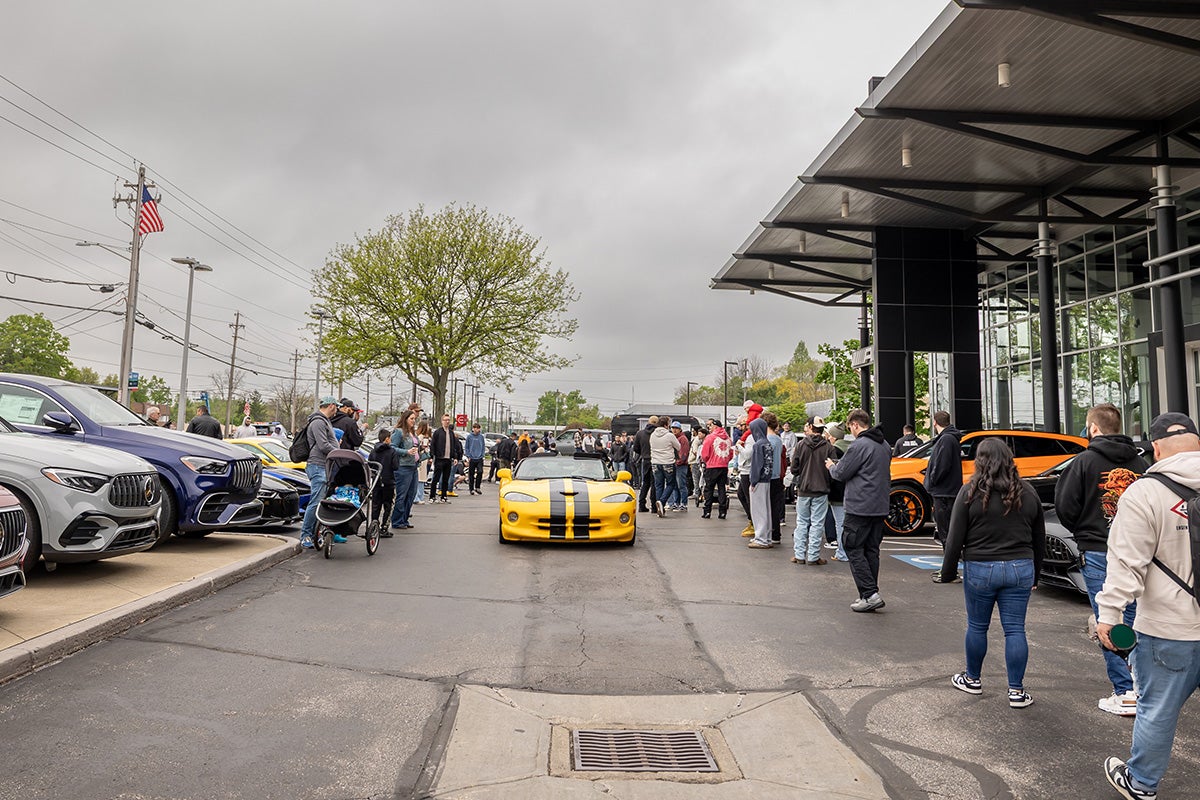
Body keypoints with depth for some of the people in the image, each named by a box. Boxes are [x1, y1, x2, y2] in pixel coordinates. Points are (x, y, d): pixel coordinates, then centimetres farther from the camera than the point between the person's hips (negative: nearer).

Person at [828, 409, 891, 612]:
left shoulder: (859, 445, -16)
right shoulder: (884, 445, 13)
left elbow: (841, 473, -12)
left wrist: (831, 466, 11)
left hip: (860, 507, -9)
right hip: (880, 507, 9)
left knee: (854, 549, -2)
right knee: (871, 550, 14)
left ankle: (870, 594, -8)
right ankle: (870, 595, 17)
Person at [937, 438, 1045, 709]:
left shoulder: (970, 492, -8)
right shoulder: (1028, 492, 6)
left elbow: (955, 539, -8)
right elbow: (1039, 539, 14)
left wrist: (948, 572, 2)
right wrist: (1035, 574, 24)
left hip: (980, 569, -3)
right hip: (1020, 569, 3)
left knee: (977, 626, 11)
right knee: (1015, 629, 7)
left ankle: (973, 679, 27)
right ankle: (1016, 691, 11)